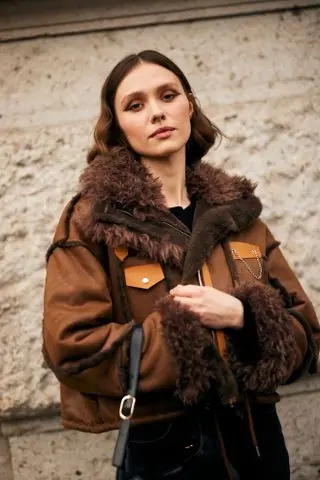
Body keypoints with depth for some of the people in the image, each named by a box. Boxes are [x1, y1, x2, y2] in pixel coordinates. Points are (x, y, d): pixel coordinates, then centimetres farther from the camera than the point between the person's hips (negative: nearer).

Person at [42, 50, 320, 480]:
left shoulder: (237, 210, 3)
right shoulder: (91, 220, -8)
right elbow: (71, 348, -16)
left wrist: (241, 316, -18)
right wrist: (174, 334, -16)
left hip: (258, 438, 4)